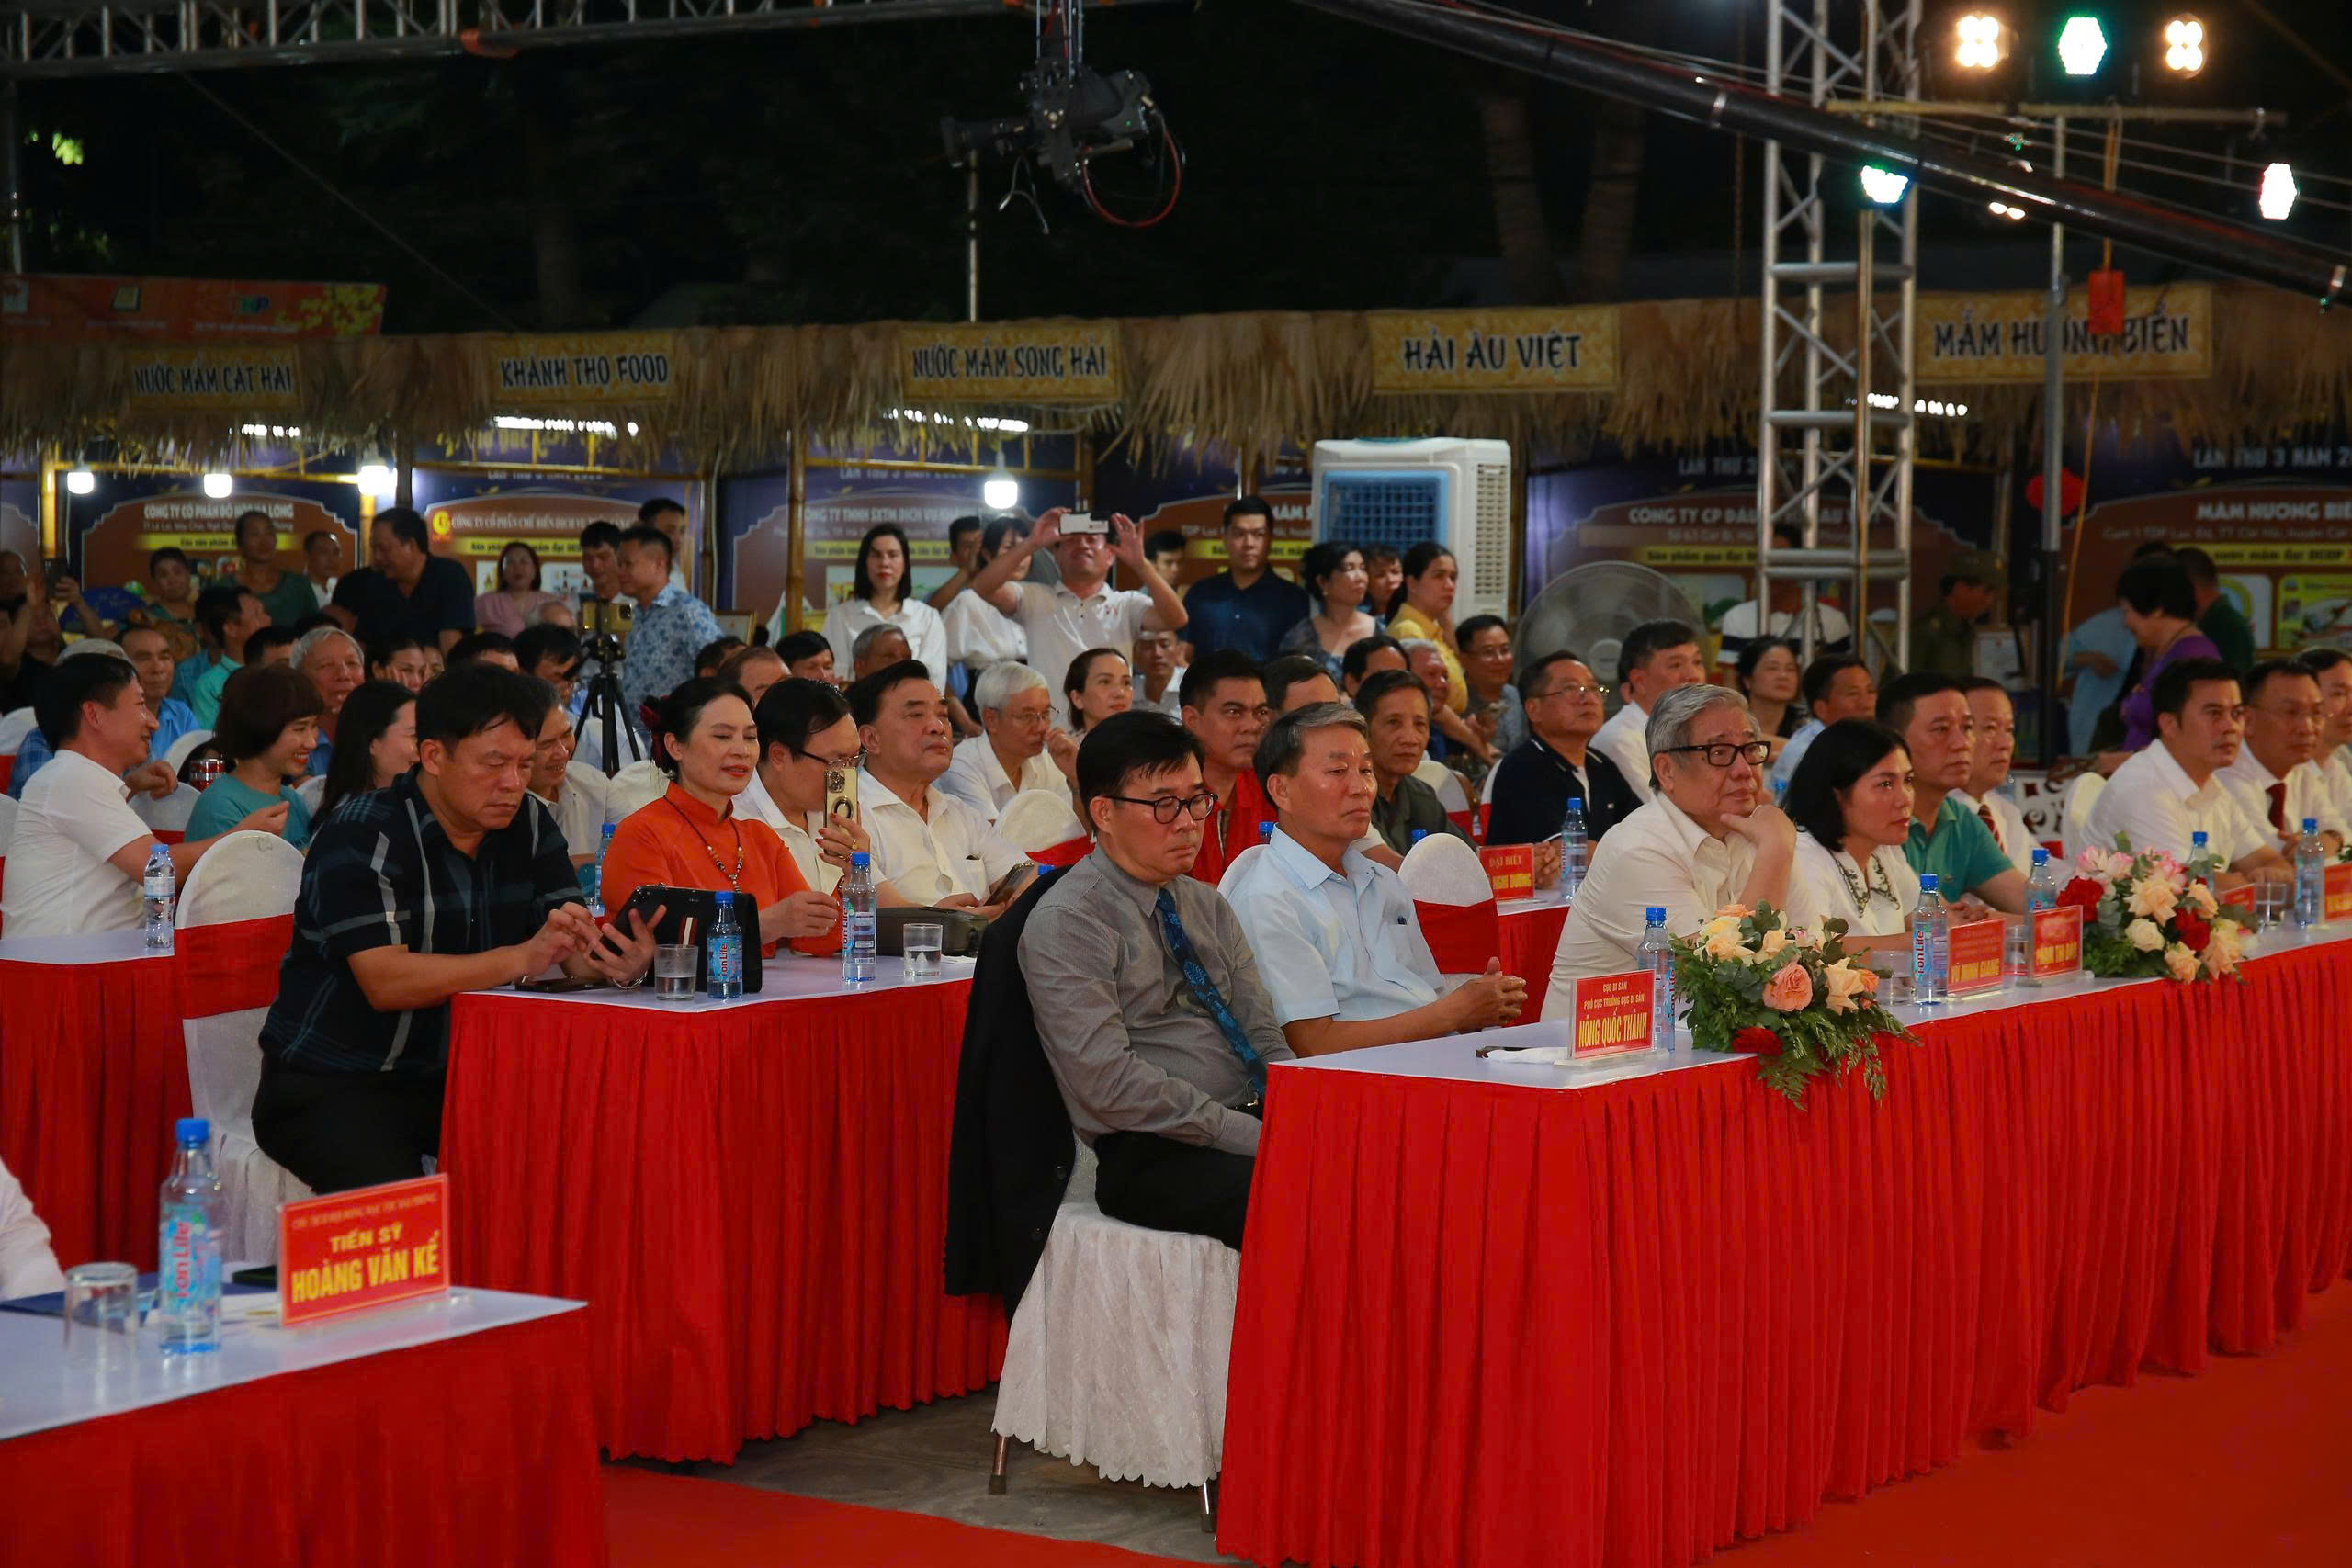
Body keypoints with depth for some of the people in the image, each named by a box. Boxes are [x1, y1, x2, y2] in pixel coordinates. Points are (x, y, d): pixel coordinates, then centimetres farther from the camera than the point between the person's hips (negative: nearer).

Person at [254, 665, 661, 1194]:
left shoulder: (528, 826, 5)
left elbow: (579, 954, -1)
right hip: (331, 1088, -6)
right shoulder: (361, 836, -14)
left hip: (453, 1075, 6)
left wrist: (619, 963, -27)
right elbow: (385, 981, -25)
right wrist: (523, 958, -35)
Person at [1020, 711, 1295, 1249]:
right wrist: (1253, 1138, -18)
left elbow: (1264, 1037, 14)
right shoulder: (1065, 923, -5)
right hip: (1151, 1158, -7)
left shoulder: (1207, 907, 19)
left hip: (1253, 1125, 7)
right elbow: (1108, 1082, -15)